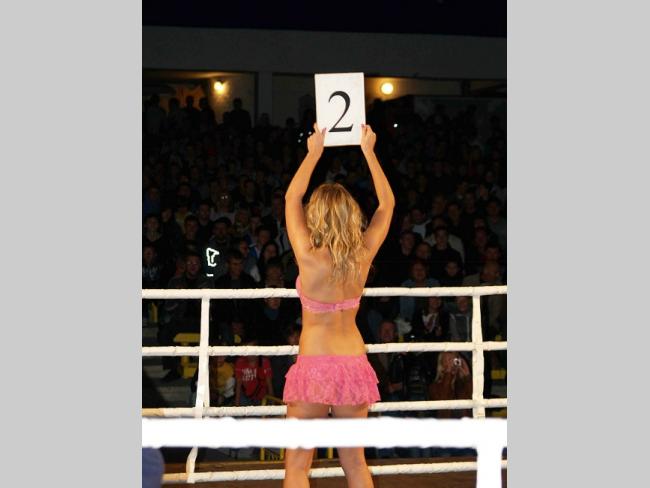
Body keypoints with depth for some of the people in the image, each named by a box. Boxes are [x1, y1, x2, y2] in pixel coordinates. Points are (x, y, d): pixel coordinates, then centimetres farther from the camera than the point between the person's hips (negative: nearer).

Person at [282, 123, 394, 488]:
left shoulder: (309, 257, -11)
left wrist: (314, 152, 13)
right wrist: (369, 152, 17)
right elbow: (387, 203, 12)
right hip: (354, 364, 4)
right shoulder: (363, 256, -3)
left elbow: (292, 197, 3)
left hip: (314, 365, -4)